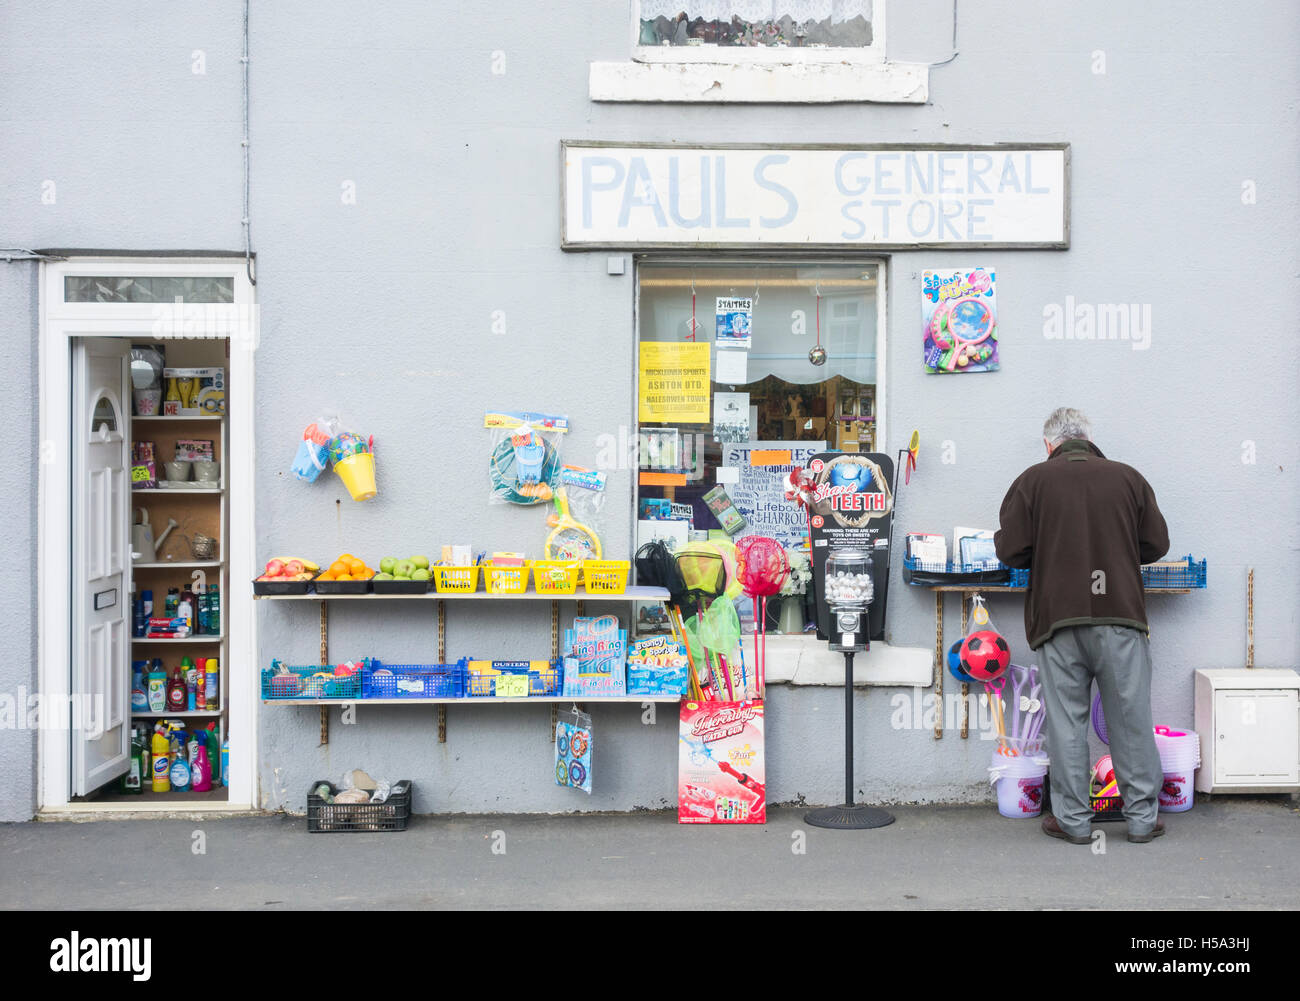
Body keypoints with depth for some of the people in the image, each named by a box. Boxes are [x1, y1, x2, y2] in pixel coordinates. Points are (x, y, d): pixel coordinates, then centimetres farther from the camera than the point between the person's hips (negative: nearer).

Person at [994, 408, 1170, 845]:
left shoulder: (1033, 480, 0)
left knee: (1066, 720, 5)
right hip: (1121, 613, 1)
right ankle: (1142, 817, 15)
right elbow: (1156, 545, 9)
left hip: (1059, 616, -1)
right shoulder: (1128, 478, 5)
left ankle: (1073, 819, 11)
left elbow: (1011, 551, -2)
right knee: (1130, 718, 8)